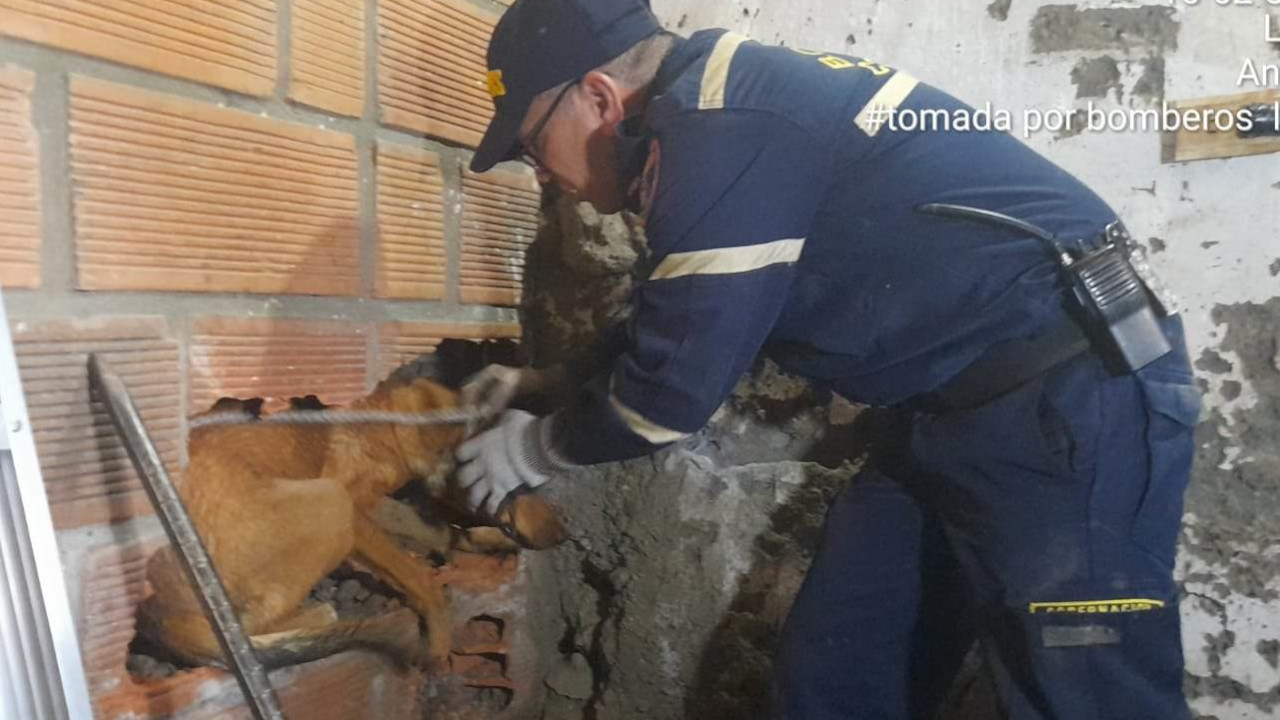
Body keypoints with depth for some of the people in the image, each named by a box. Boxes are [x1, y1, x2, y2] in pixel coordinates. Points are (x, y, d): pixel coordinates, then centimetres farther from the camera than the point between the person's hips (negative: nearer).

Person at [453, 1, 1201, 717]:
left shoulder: (719, 125, -19)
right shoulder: (733, 103, 13)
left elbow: (676, 379, -17)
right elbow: (683, 324, 25)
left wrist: (536, 447, 2)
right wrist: (550, 383, 28)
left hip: (1076, 395, -10)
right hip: (980, 403, 10)